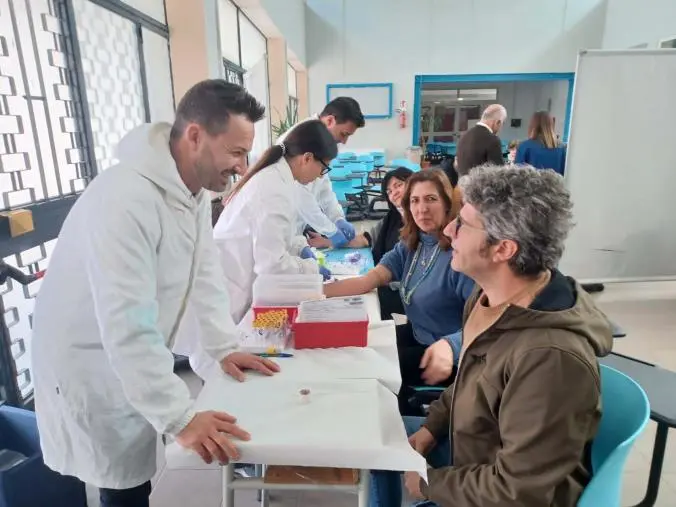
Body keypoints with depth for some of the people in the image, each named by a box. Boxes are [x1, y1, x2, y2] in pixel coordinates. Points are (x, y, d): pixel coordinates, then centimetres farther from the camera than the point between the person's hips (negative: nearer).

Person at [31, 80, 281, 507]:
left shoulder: (195, 187, -3)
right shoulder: (126, 199, -33)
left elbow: (205, 270, 2)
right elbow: (126, 326, -35)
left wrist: (225, 347, -2)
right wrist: (182, 417, -32)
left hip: (138, 358, 8)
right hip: (92, 363, -7)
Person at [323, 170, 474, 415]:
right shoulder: (411, 243, 2)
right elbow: (370, 280, -6)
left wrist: (450, 344, -48)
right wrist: (318, 290, -18)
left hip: (450, 352, -8)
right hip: (417, 335, 8)